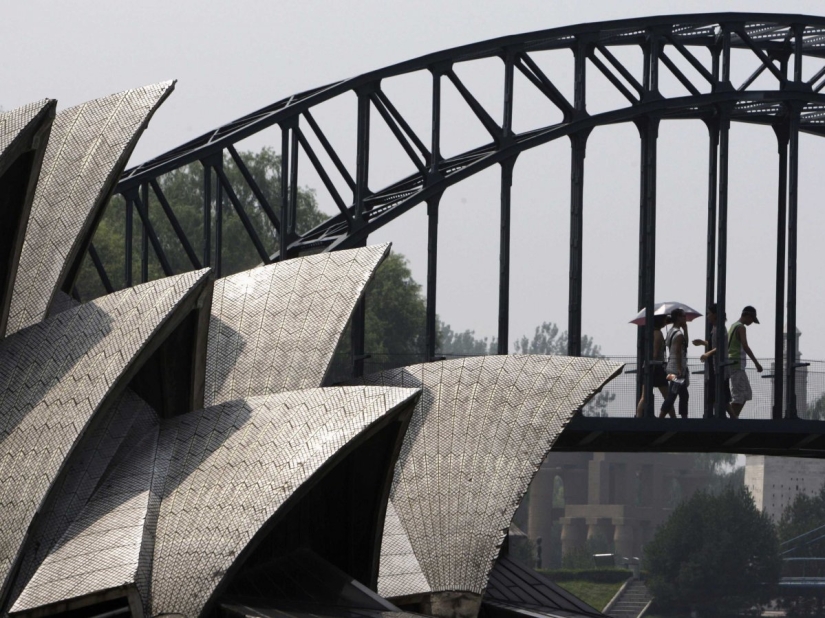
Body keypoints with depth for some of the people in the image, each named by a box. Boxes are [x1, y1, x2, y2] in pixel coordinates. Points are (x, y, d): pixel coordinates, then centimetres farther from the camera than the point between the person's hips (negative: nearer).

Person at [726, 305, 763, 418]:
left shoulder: (733, 326, 19)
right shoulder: (741, 327, -10)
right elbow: (745, 346, -20)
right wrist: (756, 363, -22)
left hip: (730, 363, 10)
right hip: (737, 363, -10)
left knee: (747, 393, 13)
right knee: (738, 395, -10)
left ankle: (734, 417, 9)